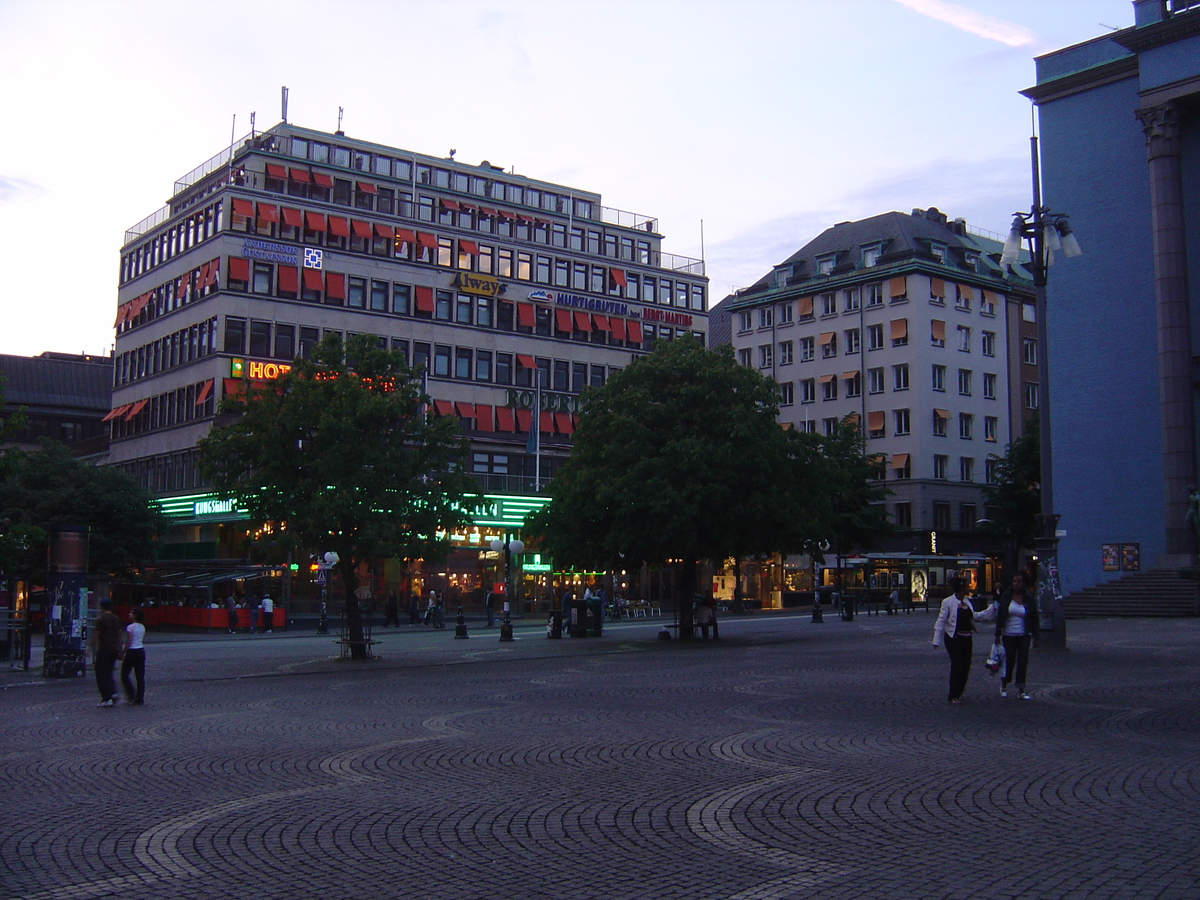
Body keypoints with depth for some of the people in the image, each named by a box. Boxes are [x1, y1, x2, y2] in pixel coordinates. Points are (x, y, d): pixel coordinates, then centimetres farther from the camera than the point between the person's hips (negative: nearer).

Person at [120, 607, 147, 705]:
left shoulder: (130, 627, -13)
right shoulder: (142, 627, 8)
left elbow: (128, 643, -15)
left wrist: (122, 654, -8)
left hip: (132, 652, -6)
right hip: (141, 651, 6)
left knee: (124, 675, 8)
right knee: (140, 676, 6)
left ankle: (131, 695, -1)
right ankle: (140, 699, 5)